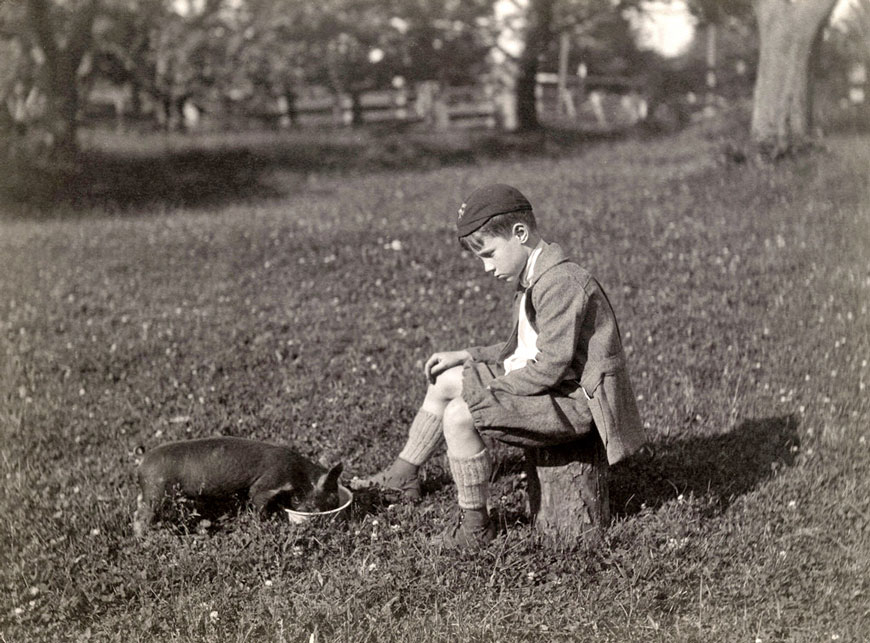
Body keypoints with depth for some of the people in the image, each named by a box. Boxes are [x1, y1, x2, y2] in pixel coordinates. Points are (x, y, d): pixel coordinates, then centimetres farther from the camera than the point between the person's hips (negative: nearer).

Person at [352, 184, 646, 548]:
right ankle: (404, 475, 28)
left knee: (459, 415, -23)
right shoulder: (535, 279, 11)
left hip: (571, 403, -11)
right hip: (540, 380, 11)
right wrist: (467, 356, 12)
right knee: (445, 382, 14)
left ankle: (475, 527, -9)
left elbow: (551, 367, -26)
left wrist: (491, 388, -18)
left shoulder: (561, 282, -23)